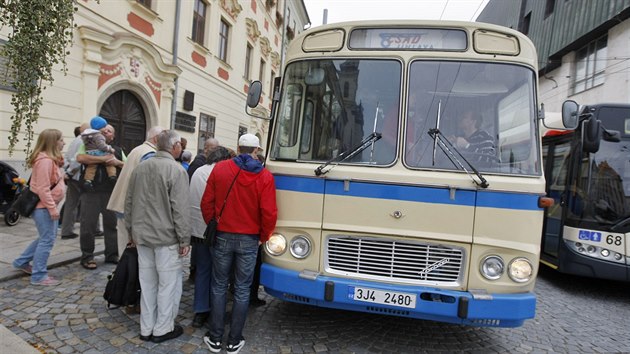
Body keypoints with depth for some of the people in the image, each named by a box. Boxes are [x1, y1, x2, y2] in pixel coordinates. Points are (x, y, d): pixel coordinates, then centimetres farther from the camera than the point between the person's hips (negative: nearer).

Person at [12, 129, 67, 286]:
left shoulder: (51, 159, 12)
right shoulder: (45, 160, -20)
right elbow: (43, 188, -23)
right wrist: (52, 208, -22)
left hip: (48, 205, 10)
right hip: (43, 206, -10)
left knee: (47, 237, 19)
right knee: (47, 240, -5)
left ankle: (22, 262, 32)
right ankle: (39, 276, 3)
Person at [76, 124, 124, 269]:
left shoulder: (118, 151, 17)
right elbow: (80, 158, -13)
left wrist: (117, 162, -8)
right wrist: (104, 158, -14)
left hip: (111, 192, 3)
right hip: (91, 192, -3)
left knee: (112, 223, 8)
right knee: (88, 225, 2)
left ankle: (112, 255, 20)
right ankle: (87, 256, 15)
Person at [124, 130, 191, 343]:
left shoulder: (140, 168, 8)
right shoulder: (176, 170, -15)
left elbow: (129, 203, 14)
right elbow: (180, 209, -18)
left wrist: (132, 231, 23)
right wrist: (185, 240, -12)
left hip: (142, 235, 7)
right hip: (167, 237, -7)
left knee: (147, 283, 16)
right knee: (168, 284, 6)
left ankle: (146, 328, 26)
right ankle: (162, 329, 16)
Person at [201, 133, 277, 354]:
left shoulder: (220, 168, -3)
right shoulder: (265, 176, -8)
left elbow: (207, 203, 0)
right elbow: (269, 212, -12)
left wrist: (213, 227, 14)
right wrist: (263, 236, 4)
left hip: (223, 236, 1)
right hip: (249, 240, -1)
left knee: (219, 287, 14)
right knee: (242, 290, 9)